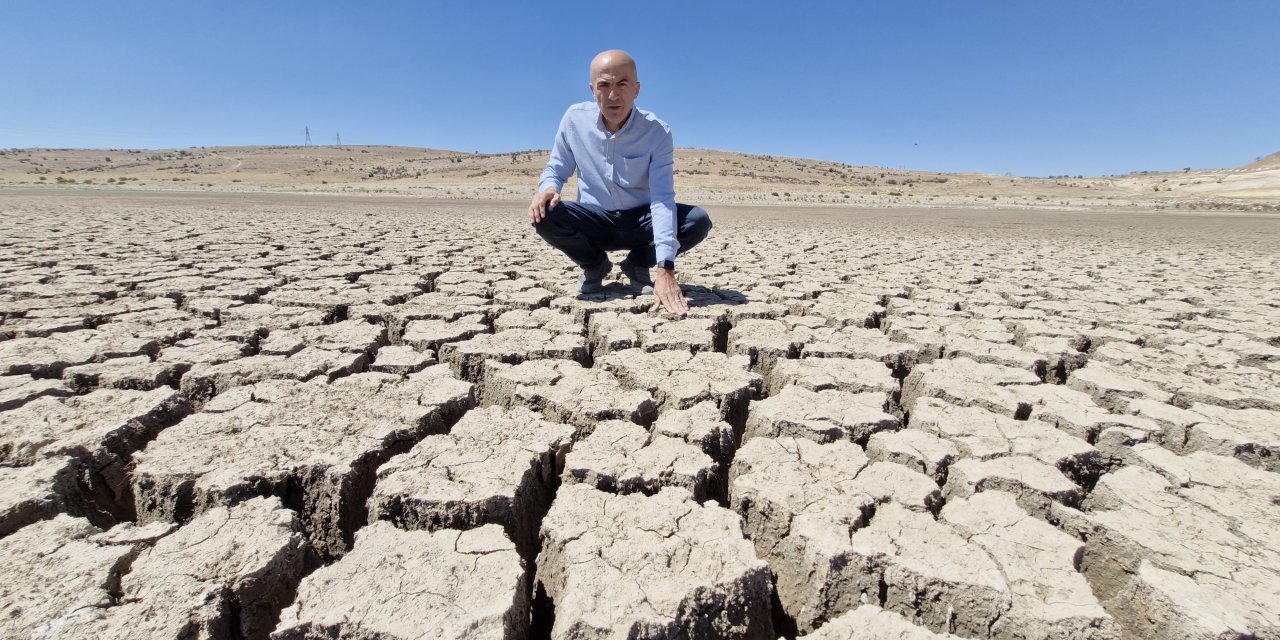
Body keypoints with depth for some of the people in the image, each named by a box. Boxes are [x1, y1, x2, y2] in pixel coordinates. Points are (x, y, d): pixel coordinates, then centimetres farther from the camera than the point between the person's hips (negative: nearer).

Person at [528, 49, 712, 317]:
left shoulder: (657, 132, -17)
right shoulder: (575, 118, -9)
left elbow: (662, 199, -27)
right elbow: (557, 168, 4)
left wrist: (665, 269, -39)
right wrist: (548, 187, -25)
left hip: (640, 221, -1)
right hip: (595, 222, 1)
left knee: (698, 221, -27)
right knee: (545, 217, -29)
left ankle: (638, 265, 2)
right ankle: (594, 265, 4)